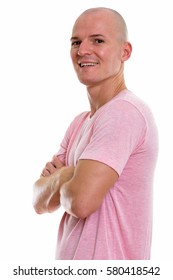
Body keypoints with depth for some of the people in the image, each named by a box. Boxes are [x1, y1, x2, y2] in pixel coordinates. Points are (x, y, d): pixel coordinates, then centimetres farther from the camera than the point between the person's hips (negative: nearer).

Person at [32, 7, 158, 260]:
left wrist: (57, 179, -6)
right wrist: (61, 177, -14)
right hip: (73, 265, 8)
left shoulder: (124, 112, -19)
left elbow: (81, 201, -27)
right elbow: (40, 203, 7)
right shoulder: (80, 123, 9)